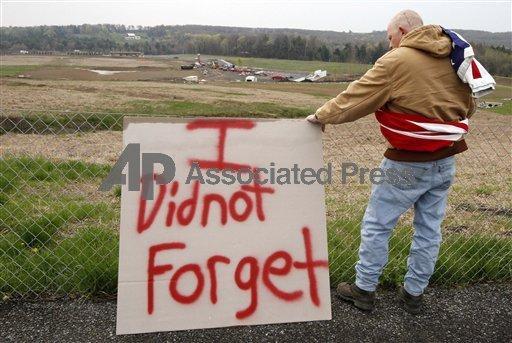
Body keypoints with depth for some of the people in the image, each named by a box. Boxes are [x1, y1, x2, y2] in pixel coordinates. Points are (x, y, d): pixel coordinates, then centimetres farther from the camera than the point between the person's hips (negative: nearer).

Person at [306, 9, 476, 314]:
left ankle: (365, 290, 20)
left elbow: (355, 99, -11)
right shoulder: (454, 59, 7)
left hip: (409, 164, -7)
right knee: (429, 228, 15)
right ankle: (414, 293, 29)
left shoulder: (396, 61, -13)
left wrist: (322, 115, 3)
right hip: (446, 161, 7)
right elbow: (468, 106, 15)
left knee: (376, 226, 7)